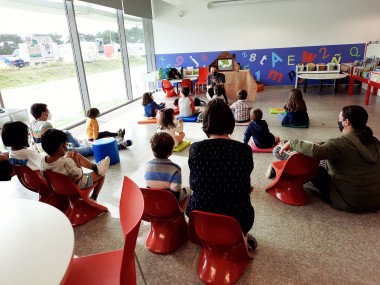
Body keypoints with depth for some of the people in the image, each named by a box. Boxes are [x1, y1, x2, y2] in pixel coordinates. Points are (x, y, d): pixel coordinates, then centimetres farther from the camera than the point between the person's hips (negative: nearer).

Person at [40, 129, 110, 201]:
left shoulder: (43, 160, -20)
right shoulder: (67, 162, -42)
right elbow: (79, 175, -27)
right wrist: (75, 159, -20)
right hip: (77, 185, -7)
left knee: (78, 156, 14)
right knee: (101, 174, 15)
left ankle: (95, 167, 24)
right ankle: (93, 198, 31)